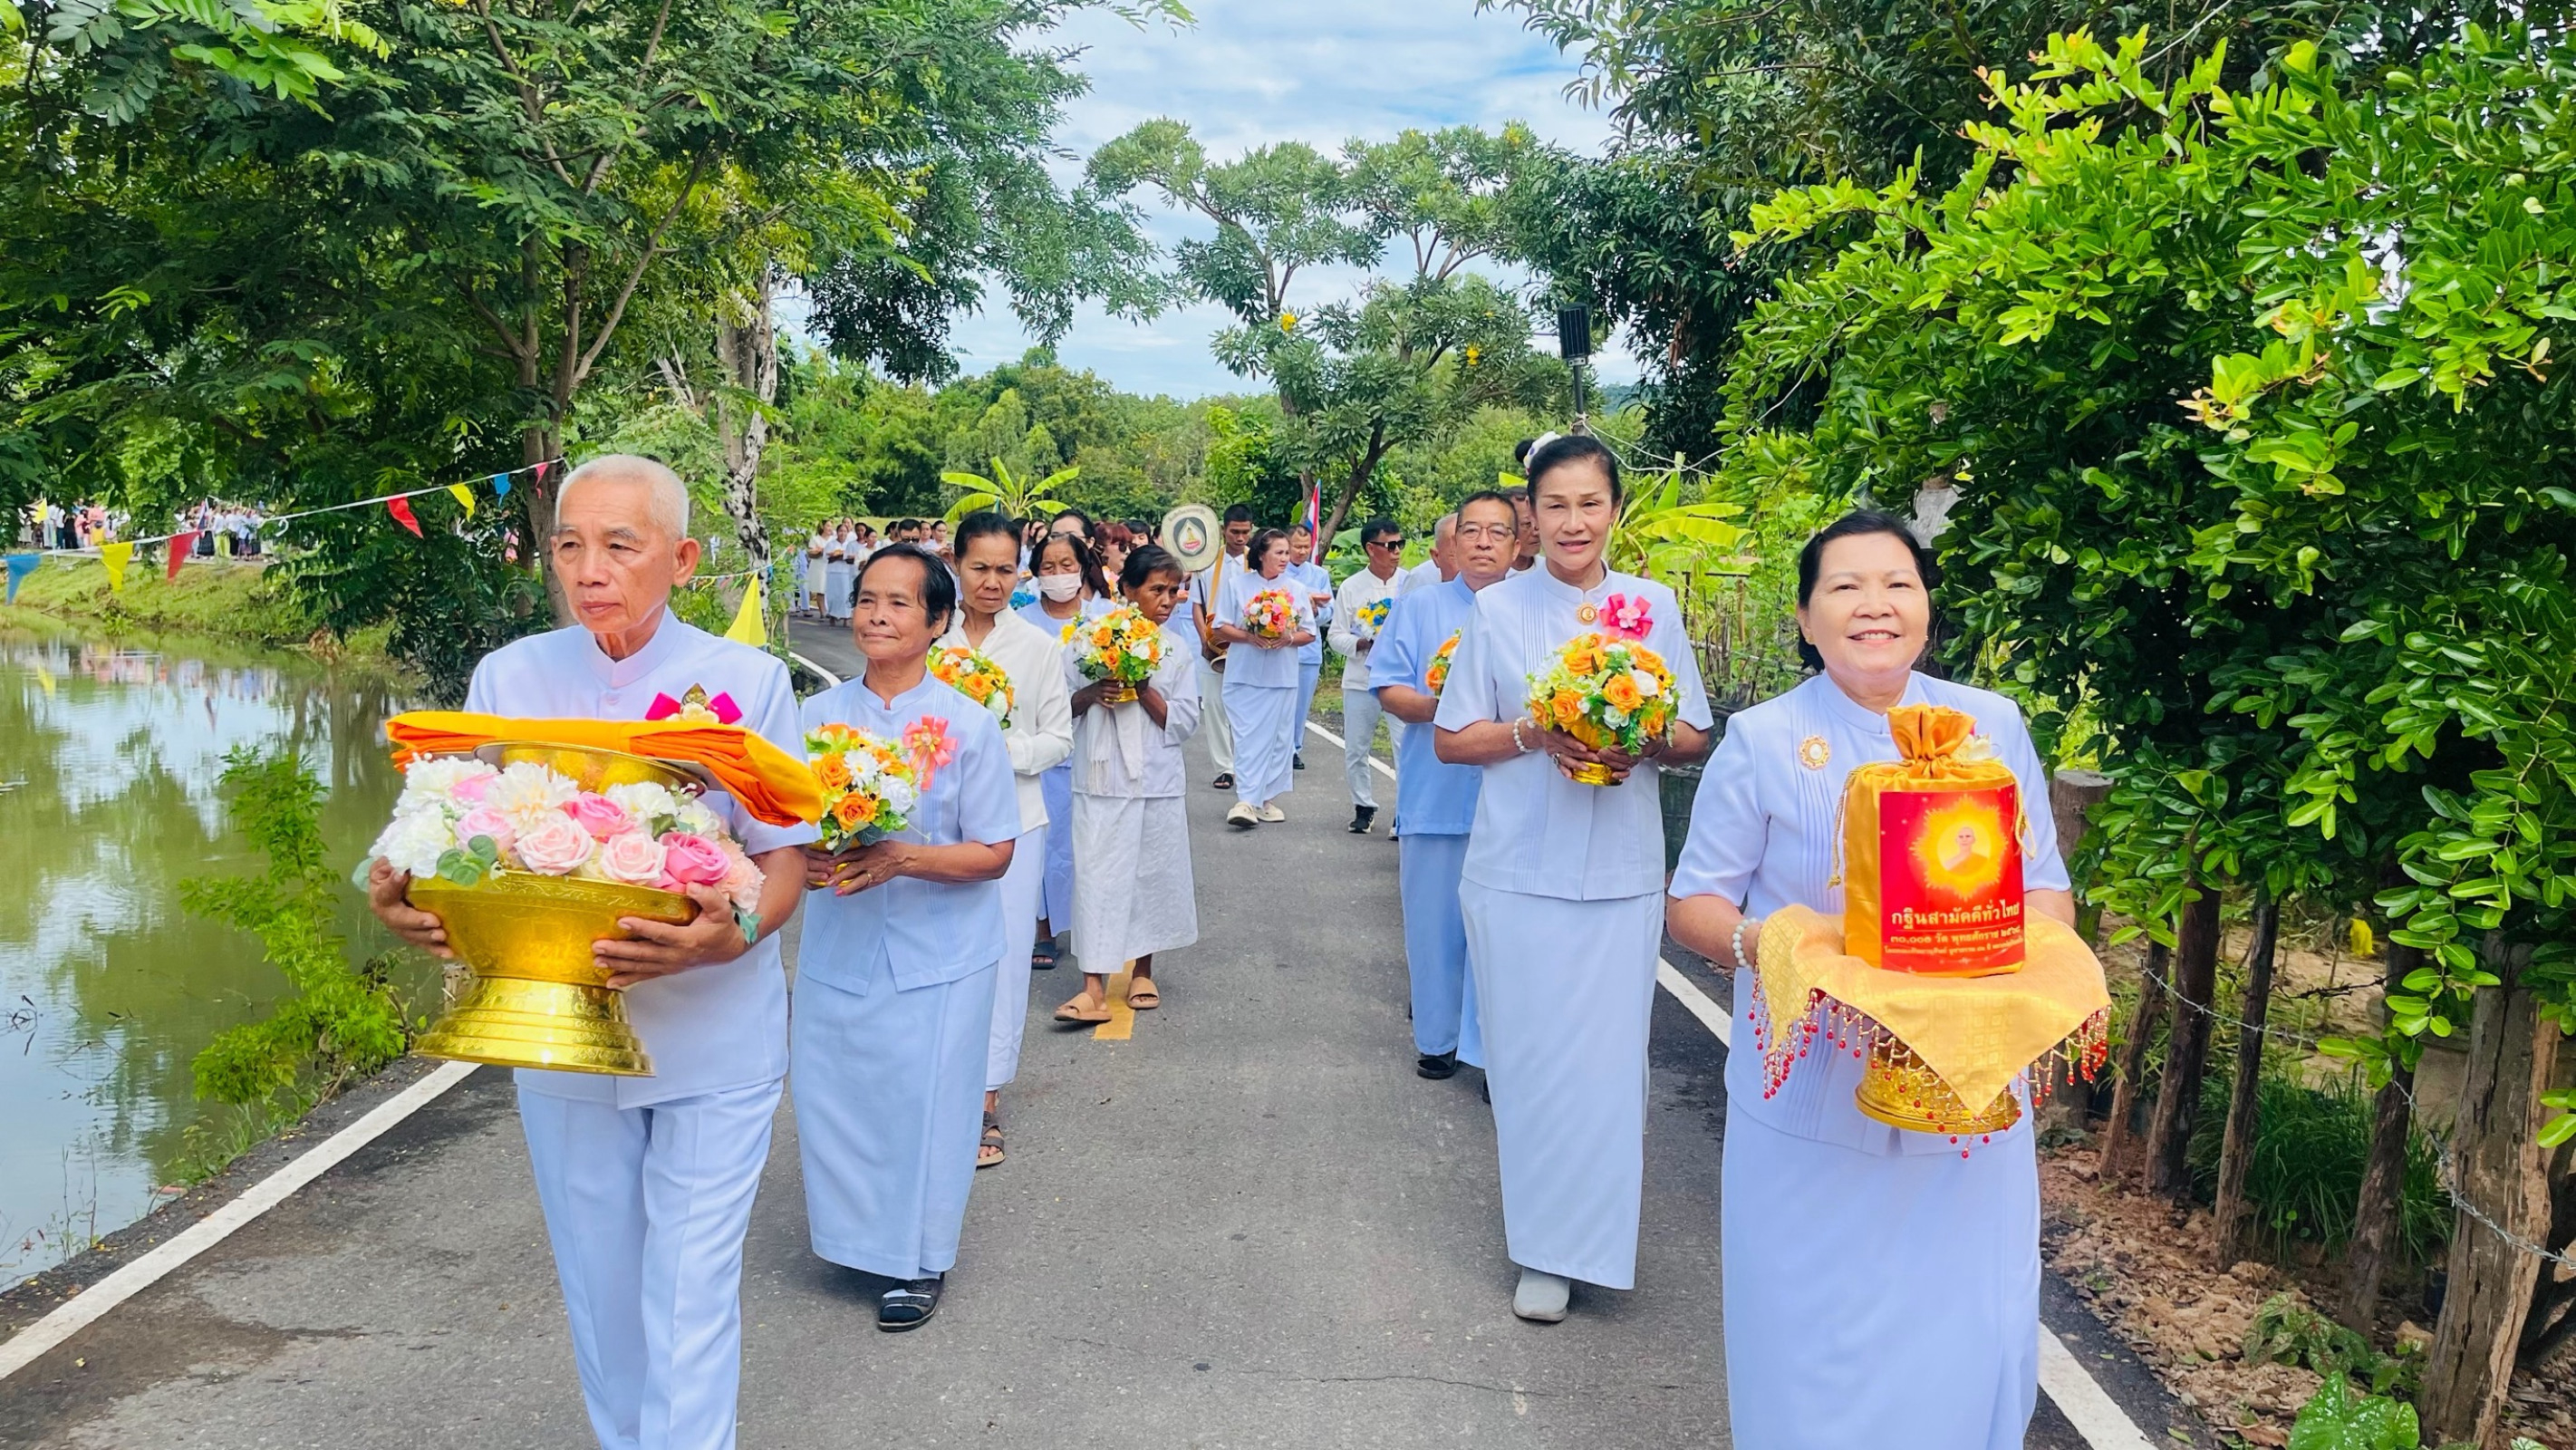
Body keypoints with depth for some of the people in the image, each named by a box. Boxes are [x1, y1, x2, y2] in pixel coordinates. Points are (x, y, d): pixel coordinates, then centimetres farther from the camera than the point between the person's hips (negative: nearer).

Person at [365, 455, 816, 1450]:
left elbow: (785, 858, -8)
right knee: (598, 1285, 18)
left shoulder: (746, 680, -8)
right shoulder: (508, 677, -1)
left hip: (712, 1036, -3)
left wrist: (734, 934, -30)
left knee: (690, 1294, 0)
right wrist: (406, 900, -22)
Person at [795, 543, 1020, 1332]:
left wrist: (903, 860, -23)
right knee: (832, 1097, 10)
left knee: (923, 1104, 4)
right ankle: (857, 1232, 36)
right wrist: (802, 861, -17)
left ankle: (919, 1260, 25)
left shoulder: (967, 725, -9)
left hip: (936, 959, -3)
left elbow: (994, 853, -8)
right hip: (837, 950, 3)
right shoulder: (819, 715, 1)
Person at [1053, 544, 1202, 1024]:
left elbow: (1184, 721, 0)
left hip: (1158, 782, 2)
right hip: (1102, 780, -2)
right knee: (1098, 876, -6)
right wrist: (1091, 694, -16)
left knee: (1153, 874, 8)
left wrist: (1143, 690, -13)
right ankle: (1094, 989, -7)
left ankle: (1142, 971, 26)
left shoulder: (1179, 649, 6)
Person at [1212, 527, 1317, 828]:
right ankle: (1246, 800, -14)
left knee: (1279, 738, 4)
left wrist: (1288, 638, -12)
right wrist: (1248, 636, -16)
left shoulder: (1296, 590, 9)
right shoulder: (1237, 584, 3)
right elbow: (1221, 629, 1)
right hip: (1245, 676, -3)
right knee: (1248, 737, -10)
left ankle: (1268, 798, 15)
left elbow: (1309, 633, 8)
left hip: (1283, 677, 3)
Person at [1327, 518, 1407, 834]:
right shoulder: (1351, 588, 3)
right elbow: (1336, 637, 4)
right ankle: (1364, 806, 27)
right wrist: (1364, 644, -13)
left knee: (1407, 748, -10)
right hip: (1360, 680, 2)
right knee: (1356, 750, 10)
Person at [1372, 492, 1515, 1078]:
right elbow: (1388, 692, 2)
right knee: (1435, 922, 8)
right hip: (1436, 799, 1)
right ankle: (1438, 1036, 23)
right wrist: (1435, 704, -16)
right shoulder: (1420, 607, 6)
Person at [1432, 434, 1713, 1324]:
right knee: (1529, 1058, 3)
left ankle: (1591, 1240, 21)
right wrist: (1532, 733, -13)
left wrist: (1644, 740, -12)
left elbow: (1693, 737, 10)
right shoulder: (1500, 609, 1)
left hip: (1621, 875, 1)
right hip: (1518, 873, -1)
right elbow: (1451, 740, 4)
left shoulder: (1654, 606, 4)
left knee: (1607, 1059, 3)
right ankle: (1543, 1248, 16)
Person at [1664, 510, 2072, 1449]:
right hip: (1811, 1103, -2)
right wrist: (1763, 942, -21)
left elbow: (2045, 887, 7)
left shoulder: (1993, 727, 4)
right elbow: (1694, 902, 0)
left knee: (1969, 1344, 9)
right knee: (1812, 1346, 7)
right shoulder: (1762, 741, -3)